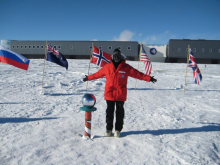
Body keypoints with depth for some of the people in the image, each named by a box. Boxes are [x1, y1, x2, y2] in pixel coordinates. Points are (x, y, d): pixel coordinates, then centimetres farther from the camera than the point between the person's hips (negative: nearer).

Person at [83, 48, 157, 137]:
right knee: (109, 111, 9)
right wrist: (88, 78, 19)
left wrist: (149, 78, -5)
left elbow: (138, 74, 0)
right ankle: (109, 129, 22)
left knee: (120, 112, 7)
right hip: (109, 94, 1)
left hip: (121, 95, -1)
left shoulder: (126, 67, 1)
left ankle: (118, 129, 21)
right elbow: (98, 74, 14)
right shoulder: (107, 67, 5)